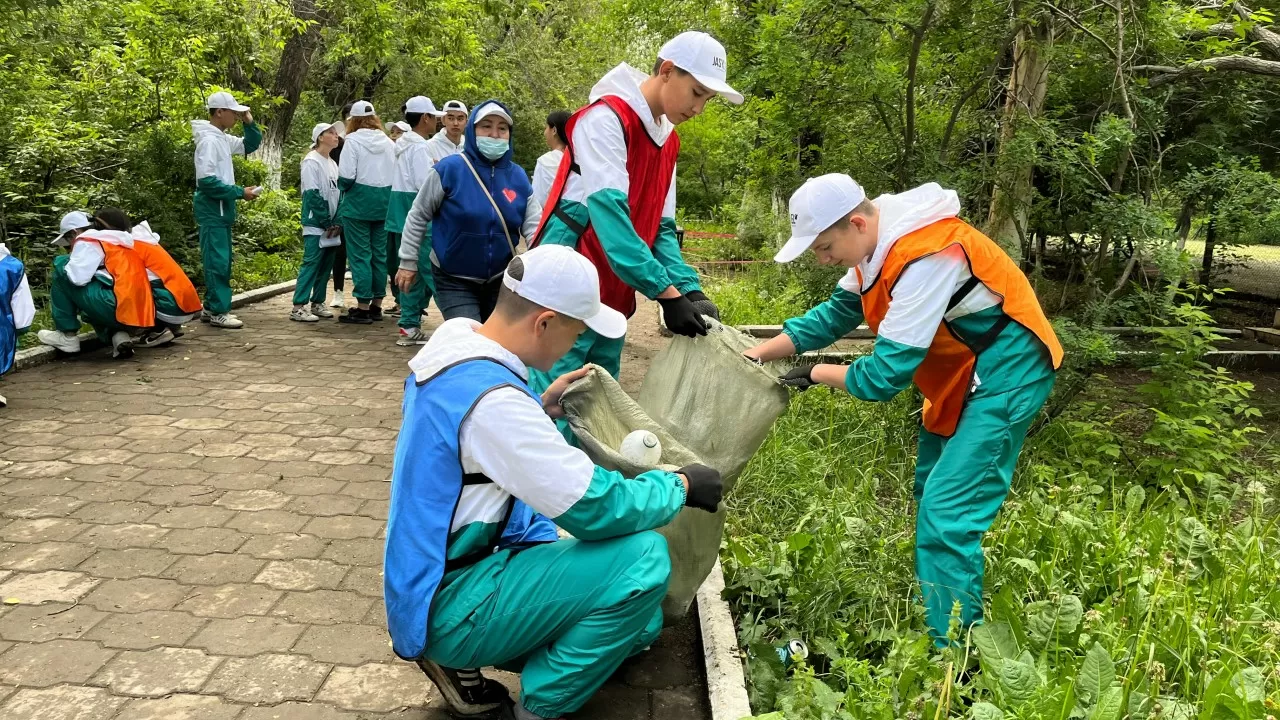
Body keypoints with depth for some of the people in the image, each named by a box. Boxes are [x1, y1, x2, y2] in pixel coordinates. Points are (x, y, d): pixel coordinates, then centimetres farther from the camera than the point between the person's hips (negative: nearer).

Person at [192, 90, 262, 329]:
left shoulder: (223, 138, 11)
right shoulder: (209, 140, -16)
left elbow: (250, 145, 24)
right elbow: (207, 181, -23)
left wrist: (250, 123, 7)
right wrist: (240, 192, -20)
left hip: (222, 210, 10)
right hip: (213, 210, -10)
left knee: (222, 260, 13)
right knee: (217, 261, -7)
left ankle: (211, 307, 20)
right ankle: (218, 312, -4)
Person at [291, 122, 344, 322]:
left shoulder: (332, 163, 16)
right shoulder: (311, 161, -7)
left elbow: (338, 193, 13)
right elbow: (313, 195, -13)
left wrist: (337, 222, 1)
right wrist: (326, 223, -15)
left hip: (332, 226, 8)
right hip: (316, 225, -7)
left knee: (326, 266, 8)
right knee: (311, 263, -11)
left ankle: (317, 303, 16)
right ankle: (298, 307, -11)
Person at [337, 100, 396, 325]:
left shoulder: (354, 140, -8)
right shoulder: (388, 142, 7)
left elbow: (346, 177, -13)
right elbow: (396, 175, 8)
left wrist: (344, 188, 6)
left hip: (358, 204, -5)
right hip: (384, 203, 5)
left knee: (360, 255, -1)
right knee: (380, 254, 11)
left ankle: (363, 307, -1)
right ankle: (376, 304, 18)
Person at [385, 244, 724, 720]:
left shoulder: (455, 344, 0)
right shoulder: (490, 399, -29)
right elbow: (598, 509, -25)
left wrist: (541, 410, 4)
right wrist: (681, 485, -9)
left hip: (440, 575, 9)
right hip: (448, 606, -9)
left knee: (639, 626, 17)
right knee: (643, 558, -21)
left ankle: (461, 660, 14)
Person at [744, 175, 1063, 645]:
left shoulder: (927, 258, -31)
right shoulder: (878, 243, -2)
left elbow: (885, 374, -28)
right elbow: (837, 312, 7)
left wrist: (816, 375, -11)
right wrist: (757, 354, -2)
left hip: (1006, 374, -10)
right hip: (964, 372, 10)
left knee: (946, 514, -13)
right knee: (932, 497, 17)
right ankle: (931, 611, 31)